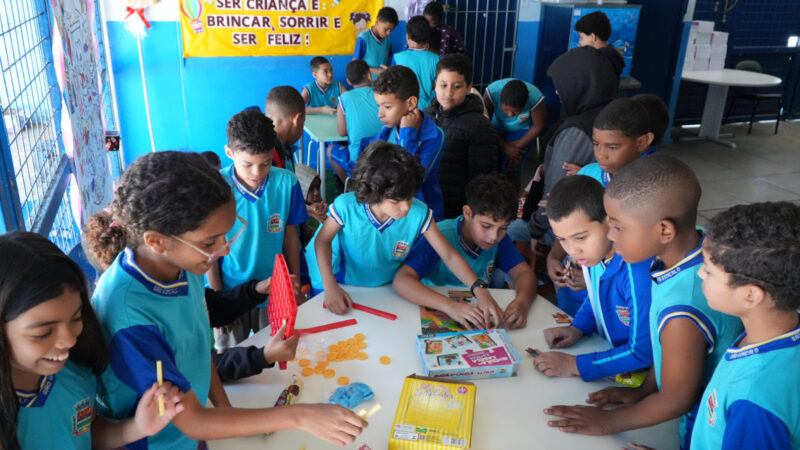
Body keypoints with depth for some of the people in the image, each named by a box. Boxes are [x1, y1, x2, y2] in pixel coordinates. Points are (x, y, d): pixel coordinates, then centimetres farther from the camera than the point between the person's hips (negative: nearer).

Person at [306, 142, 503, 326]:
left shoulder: (419, 214, -25)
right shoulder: (346, 206, -30)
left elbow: (449, 255, -20)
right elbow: (322, 241, -15)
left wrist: (480, 290, -32)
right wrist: (330, 287, -26)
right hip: (343, 286, -5)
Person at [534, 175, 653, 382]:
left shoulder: (638, 270, -31)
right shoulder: (593, 251, -7)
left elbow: (643, 352, -25)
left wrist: (575, 365, -22)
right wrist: (577, 328, -1)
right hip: (609, 349, 6)